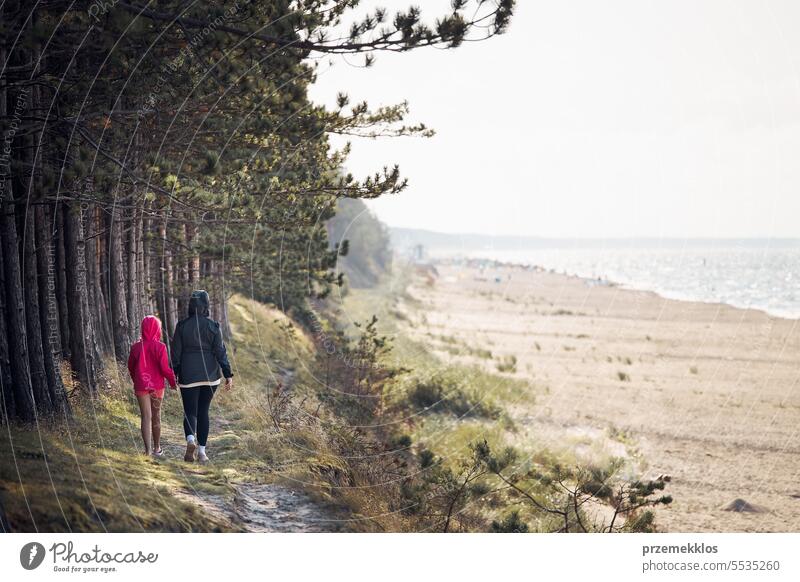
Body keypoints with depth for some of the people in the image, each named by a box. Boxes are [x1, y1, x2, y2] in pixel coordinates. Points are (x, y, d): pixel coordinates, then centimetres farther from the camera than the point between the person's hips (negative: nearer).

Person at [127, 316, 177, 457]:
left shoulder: (136, 347, -2)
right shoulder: (160, 347, -11)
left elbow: (131, 367, 9)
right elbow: (165, 368, -13)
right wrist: (173, 381, 4)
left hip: (141, 386, 1)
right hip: (157, 386, -1)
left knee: (146, 417, -1)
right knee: (156, 416, 13)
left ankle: (148, 450, -14)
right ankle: (157, 448, 26)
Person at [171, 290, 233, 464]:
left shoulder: (182, 325, -4)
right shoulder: (213, 326, -5)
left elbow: (176, 352, -1)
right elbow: (220, 351, -7)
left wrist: (174, 375, 8)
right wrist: (228, 375, -5)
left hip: (188, 376, -1)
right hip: (210, 374, 1)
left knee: (190, 412, 5)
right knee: (203, 411, 12)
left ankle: (190, 439, -25)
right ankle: (202, 451, 11)